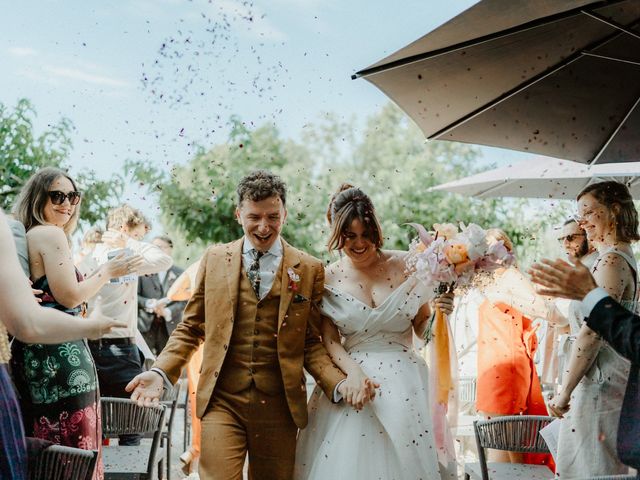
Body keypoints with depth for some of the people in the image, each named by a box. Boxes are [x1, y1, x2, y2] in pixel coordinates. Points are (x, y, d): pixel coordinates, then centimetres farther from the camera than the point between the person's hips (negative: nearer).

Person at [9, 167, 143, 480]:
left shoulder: (25, 236, 17)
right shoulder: (52, 234, -11)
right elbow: (70, 296, -14)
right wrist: (107, 272, -2)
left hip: (32, 352, 10)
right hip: (61, 355, -10)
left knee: (43, 443, 14)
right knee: (73, 444, -5)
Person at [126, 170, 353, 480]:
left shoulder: (309, 269, 3)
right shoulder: (214, 259, 6)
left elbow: (311, 343, 5)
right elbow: (190, 328, 10)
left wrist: (339, 384, -12)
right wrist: (160, 372, -6)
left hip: (279, 406, 0)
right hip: (222, 402, 0)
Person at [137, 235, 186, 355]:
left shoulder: (180, 273, 7)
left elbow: (184, 300, 2)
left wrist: (168, 312, -15)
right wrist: (149, 304, -16)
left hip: (169, 326, 0)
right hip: (146, 325, 0)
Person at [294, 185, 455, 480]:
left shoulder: (406, 266, 1)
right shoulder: (327, 280, 1)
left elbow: (423, 330, 9)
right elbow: (330, 341, -2)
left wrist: (440, 313, -12)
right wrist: (353, 372, -19)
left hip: (404, 385, 0)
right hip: (352, 382, 0)